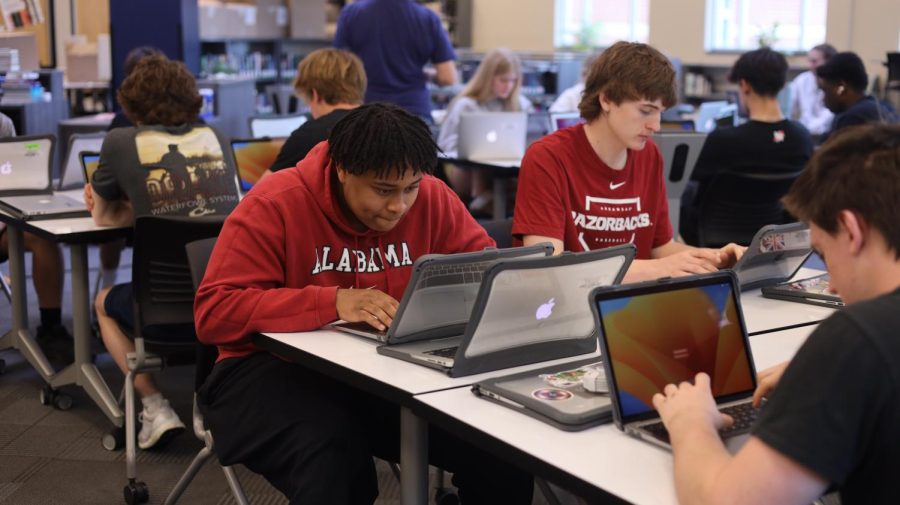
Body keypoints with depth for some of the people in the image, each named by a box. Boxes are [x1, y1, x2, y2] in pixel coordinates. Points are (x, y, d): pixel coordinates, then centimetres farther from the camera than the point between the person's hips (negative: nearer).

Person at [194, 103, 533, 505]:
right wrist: (332, 302, -31)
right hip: (278, 367, -3)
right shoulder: (274, 204, -14)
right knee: (332, 458, -37)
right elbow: (213, 312, -19)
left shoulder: (432, 198, -3)